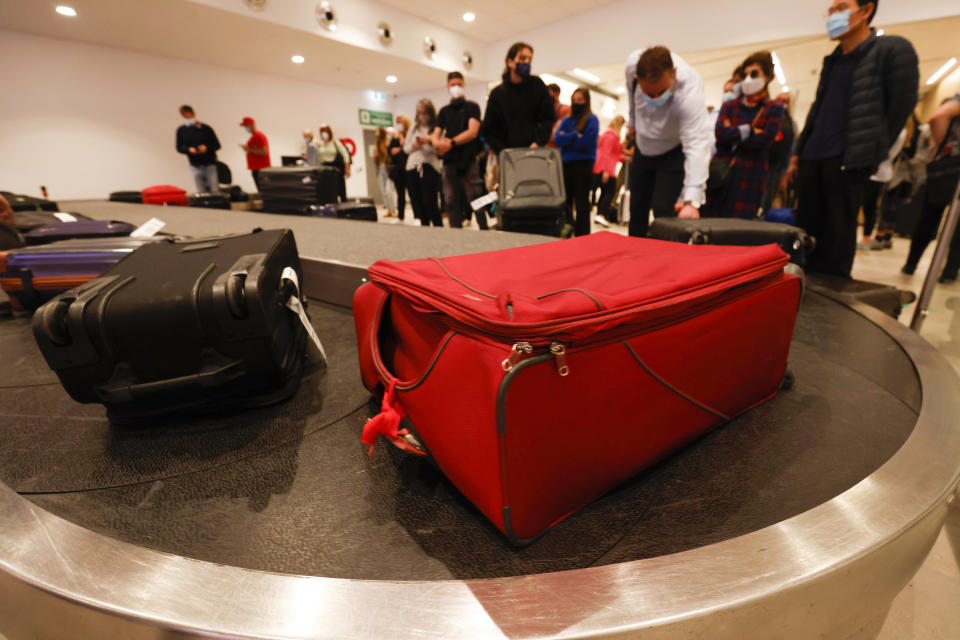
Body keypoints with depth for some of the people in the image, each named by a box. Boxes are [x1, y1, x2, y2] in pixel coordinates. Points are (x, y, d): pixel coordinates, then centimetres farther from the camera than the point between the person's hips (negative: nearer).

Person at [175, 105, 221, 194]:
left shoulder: (206, 128, 1)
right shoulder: (181, 130, 7)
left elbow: (217, 145, 1)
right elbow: (179, 147, 9)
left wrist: (206, 147, -18)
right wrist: (189, 149, -13)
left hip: (210, 164, -2)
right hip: (195, 165, 2)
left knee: (214, 190, -7)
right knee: (201, 192, 1)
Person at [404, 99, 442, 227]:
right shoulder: (414, 127, 18)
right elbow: (405, 148, 19)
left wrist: (430, 141, -18)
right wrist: (414, 145, -1)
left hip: (429, 167, -5)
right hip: (412, 168, 5)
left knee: (430, 203, -10)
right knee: (417, 203, 4)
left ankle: (439, 229, 1)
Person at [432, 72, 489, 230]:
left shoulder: (472, 107, 9)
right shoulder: (444, 111, 20)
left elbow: (473, 132, -6)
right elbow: (435, 134, 10)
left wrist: (452, 142, -18)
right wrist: (437, 142, -15)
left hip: (469, 159, -4)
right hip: (449, 160, 4)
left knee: (475, 198, -9)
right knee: (451, 200, 1)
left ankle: (484, 230, -5)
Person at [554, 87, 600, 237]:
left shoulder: (591, 120, 1)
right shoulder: (566, 120, 16)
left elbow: (586, 143, -13)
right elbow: (557, 139, 1)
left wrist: (566, 138, -3)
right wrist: (575, 135, -10)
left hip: (583, 164, -5)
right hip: (566, 164, 5)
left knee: (581, 203, -2)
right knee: (565, 201, 7)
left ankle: (582, 237, 2)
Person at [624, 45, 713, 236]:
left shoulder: (690, 92, -37)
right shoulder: (633, 63, -23)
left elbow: (697, 144, -44)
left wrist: (692, 201, -54)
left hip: (674, 151, -5)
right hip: (643, 147, 5)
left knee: (664, 211, -17)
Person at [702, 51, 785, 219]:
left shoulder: (774, 109, 10)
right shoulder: (729, 106, 18)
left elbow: (764, 139, -6)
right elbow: (720, 133, -1)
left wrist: (733, 133, -1)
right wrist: (749, 130, -5)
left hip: (749, 179, -2)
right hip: (721, 174, 2)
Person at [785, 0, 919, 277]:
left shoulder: (894, 50, 3)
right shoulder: (832, 61, 21)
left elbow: (901, 107, 0)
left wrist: (874, 153, -4)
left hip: (847, 161, -5)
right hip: (812, 159, 6)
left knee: (837, 237, -5)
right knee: (807, 232, 3)